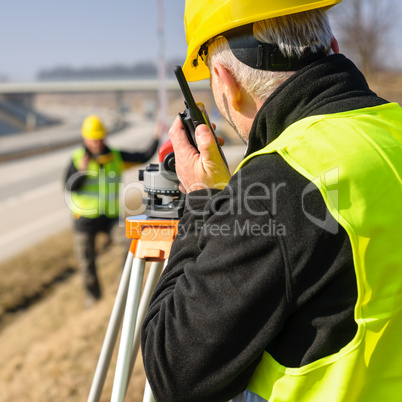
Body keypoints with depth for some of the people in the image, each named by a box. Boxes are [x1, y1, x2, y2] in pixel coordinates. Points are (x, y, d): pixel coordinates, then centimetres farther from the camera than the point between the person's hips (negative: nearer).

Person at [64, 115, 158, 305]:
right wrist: (82, 171, -24)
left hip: (110, 216, 0)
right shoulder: (77, 158, -4)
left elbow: (144, 157, -3)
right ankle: (92, 294, 33)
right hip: (85, 217, 0)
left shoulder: (116, 156, 1)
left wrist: (156, 139, -13)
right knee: (86, 261, 8)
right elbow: (69, 187, -10)